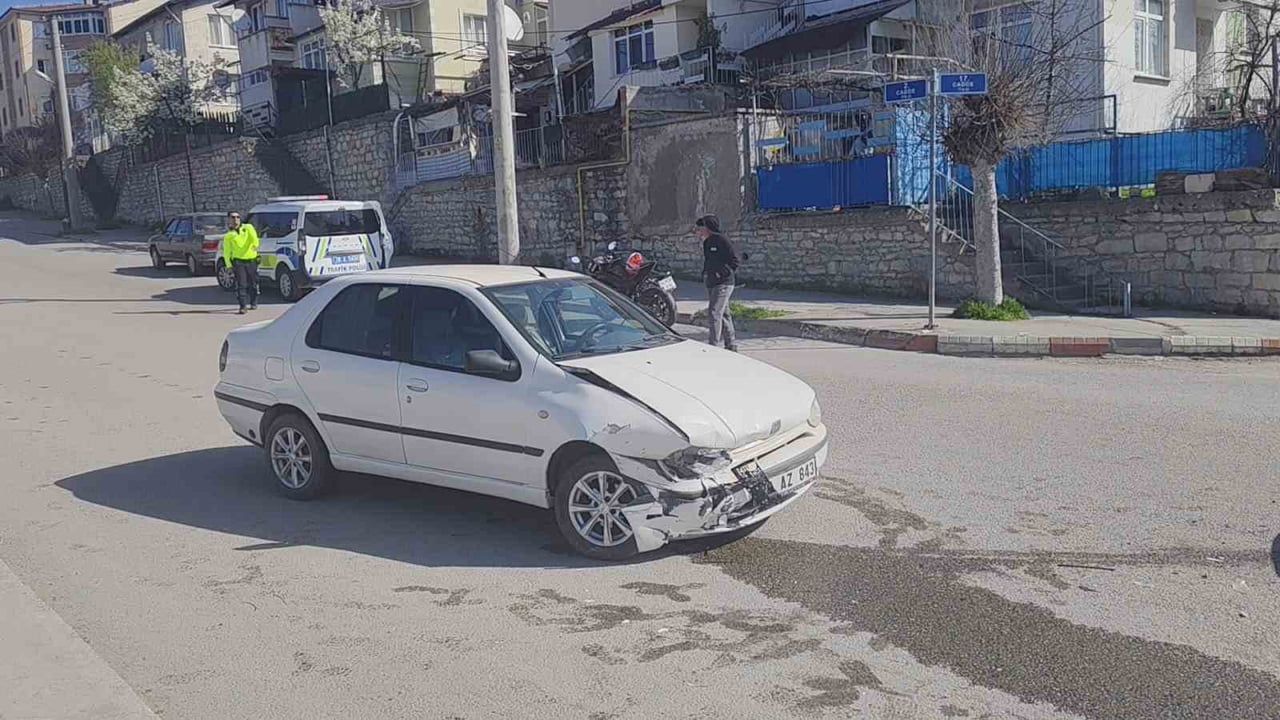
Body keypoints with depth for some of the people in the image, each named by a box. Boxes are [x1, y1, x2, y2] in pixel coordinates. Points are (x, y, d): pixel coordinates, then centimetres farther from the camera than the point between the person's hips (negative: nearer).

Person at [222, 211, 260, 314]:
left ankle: (253, 303, 29)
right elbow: (226, 252, 9)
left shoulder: (248, 227, 6)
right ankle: (243, 306, -11)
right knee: (241, 284, -11)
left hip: (251, 260, 1)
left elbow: (253, 237, -15)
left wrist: (255, 245, -36)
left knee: (253, 283, 11)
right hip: (238, 261, -1)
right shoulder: (228, 235, 9)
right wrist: (229, 265, -3)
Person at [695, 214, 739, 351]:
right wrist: (705, 273, 10)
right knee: (723, 314, 14)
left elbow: (734, 260, -15)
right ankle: (731, 344, 22)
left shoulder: (721, 240, -13)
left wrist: (721, 273, -18)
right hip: (711, 284, 9)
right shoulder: (706, 243, 14)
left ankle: (713, 345, -15)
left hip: (723, 283, -9)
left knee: (714, 313, -15)